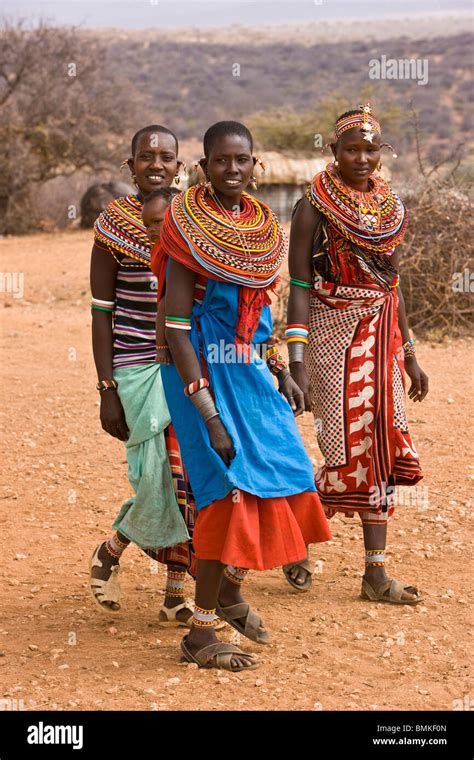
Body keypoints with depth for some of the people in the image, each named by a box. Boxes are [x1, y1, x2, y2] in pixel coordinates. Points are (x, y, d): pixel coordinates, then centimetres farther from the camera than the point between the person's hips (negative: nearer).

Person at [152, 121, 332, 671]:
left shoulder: (260, 226, 7)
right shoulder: (189, 229, -17)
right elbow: (177, 328, -21)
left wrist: (280, 374, 15)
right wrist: (209, 415, -24)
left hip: (249, 372, 8)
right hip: (205, 374, -8)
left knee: (283, 472, 12)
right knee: (230, 490, -7)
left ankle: (230, 584, 34)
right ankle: (200, 634, 3)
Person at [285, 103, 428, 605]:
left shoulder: (388, 205, 10)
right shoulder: (316, 205, -8)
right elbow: (299, 286, -11)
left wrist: (409, 355, 16)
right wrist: (297, 365, -18)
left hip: (381, 338, 6)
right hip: (334, 335, -6)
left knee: (380, 451, 5)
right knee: (348, 451, -5)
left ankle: (375, 574, 10)